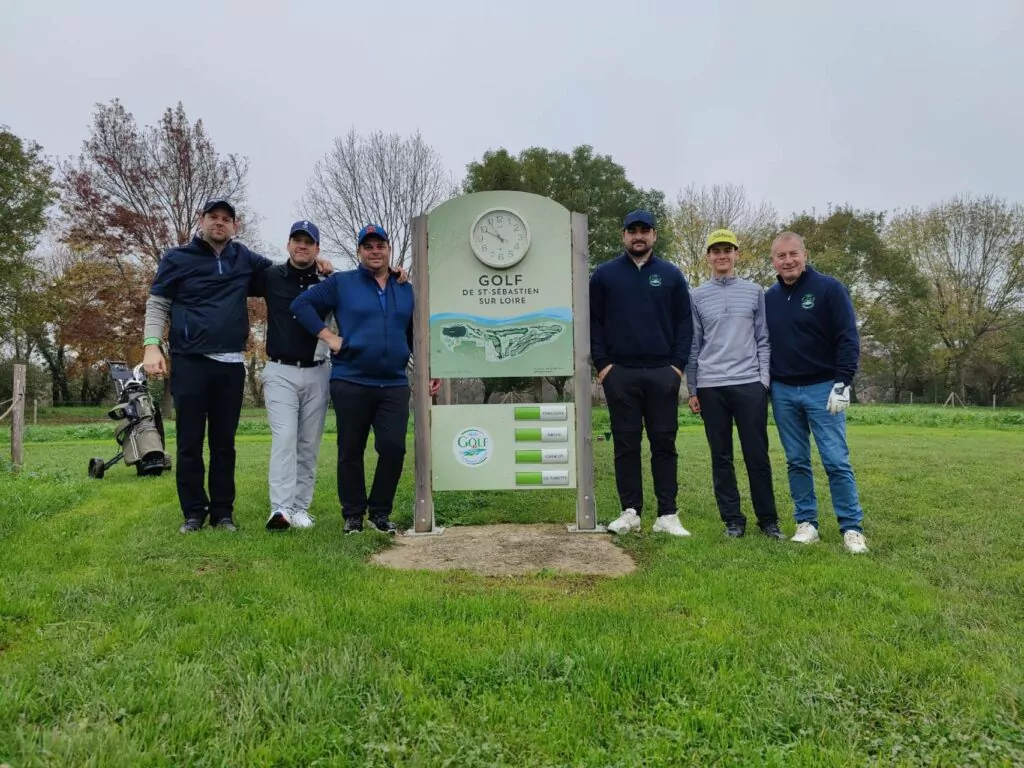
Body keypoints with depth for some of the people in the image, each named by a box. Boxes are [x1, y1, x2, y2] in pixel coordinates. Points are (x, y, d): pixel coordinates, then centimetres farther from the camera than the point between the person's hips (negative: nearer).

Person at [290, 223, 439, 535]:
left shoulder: (406, 290, 14)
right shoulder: (341, 283, 4)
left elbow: (416, 336, 19)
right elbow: (301, 304, 0)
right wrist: (328, 336, -8)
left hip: (394, 385, 2)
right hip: (350, 383, -2)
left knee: (393, 447, -6)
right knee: (350, 451, 5)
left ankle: (380, 511, 12)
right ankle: (353, 514, 20)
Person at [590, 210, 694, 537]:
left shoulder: (671, 274, 9)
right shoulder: (604, 274, 7)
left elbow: (684, 322, 7)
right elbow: (593, 322, 5)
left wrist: (678, 364, -3)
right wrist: (602, 363, -4)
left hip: (663, 373, 1)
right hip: (619, 373, 0)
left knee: (664, 443, 3)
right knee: (626, 444, 4)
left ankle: (668, 515, 9)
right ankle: (630, 511, 12)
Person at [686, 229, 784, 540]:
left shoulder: (755, 292, 9)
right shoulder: (697, 296, 8)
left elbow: (763, 340, 8)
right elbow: (693, 346, 8)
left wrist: (764, 379, -2)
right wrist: (692, 390, 5)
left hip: (750, 384, 0)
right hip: (711, 387, 0)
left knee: (757, 455, 1)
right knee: (721, 457, 4)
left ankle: (768, 519, 12)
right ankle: (733, 519, 13)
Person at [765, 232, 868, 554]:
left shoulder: (829, 288, -5)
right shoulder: (768, 298, 8)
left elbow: (848, 339, -8)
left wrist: (842, 383, -15)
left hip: (822, 388, -4)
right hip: (782, 391, 4)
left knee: (836, 461, -5)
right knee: (796, 462, 8)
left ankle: (852, 528, 5)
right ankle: (806, 522, 17)